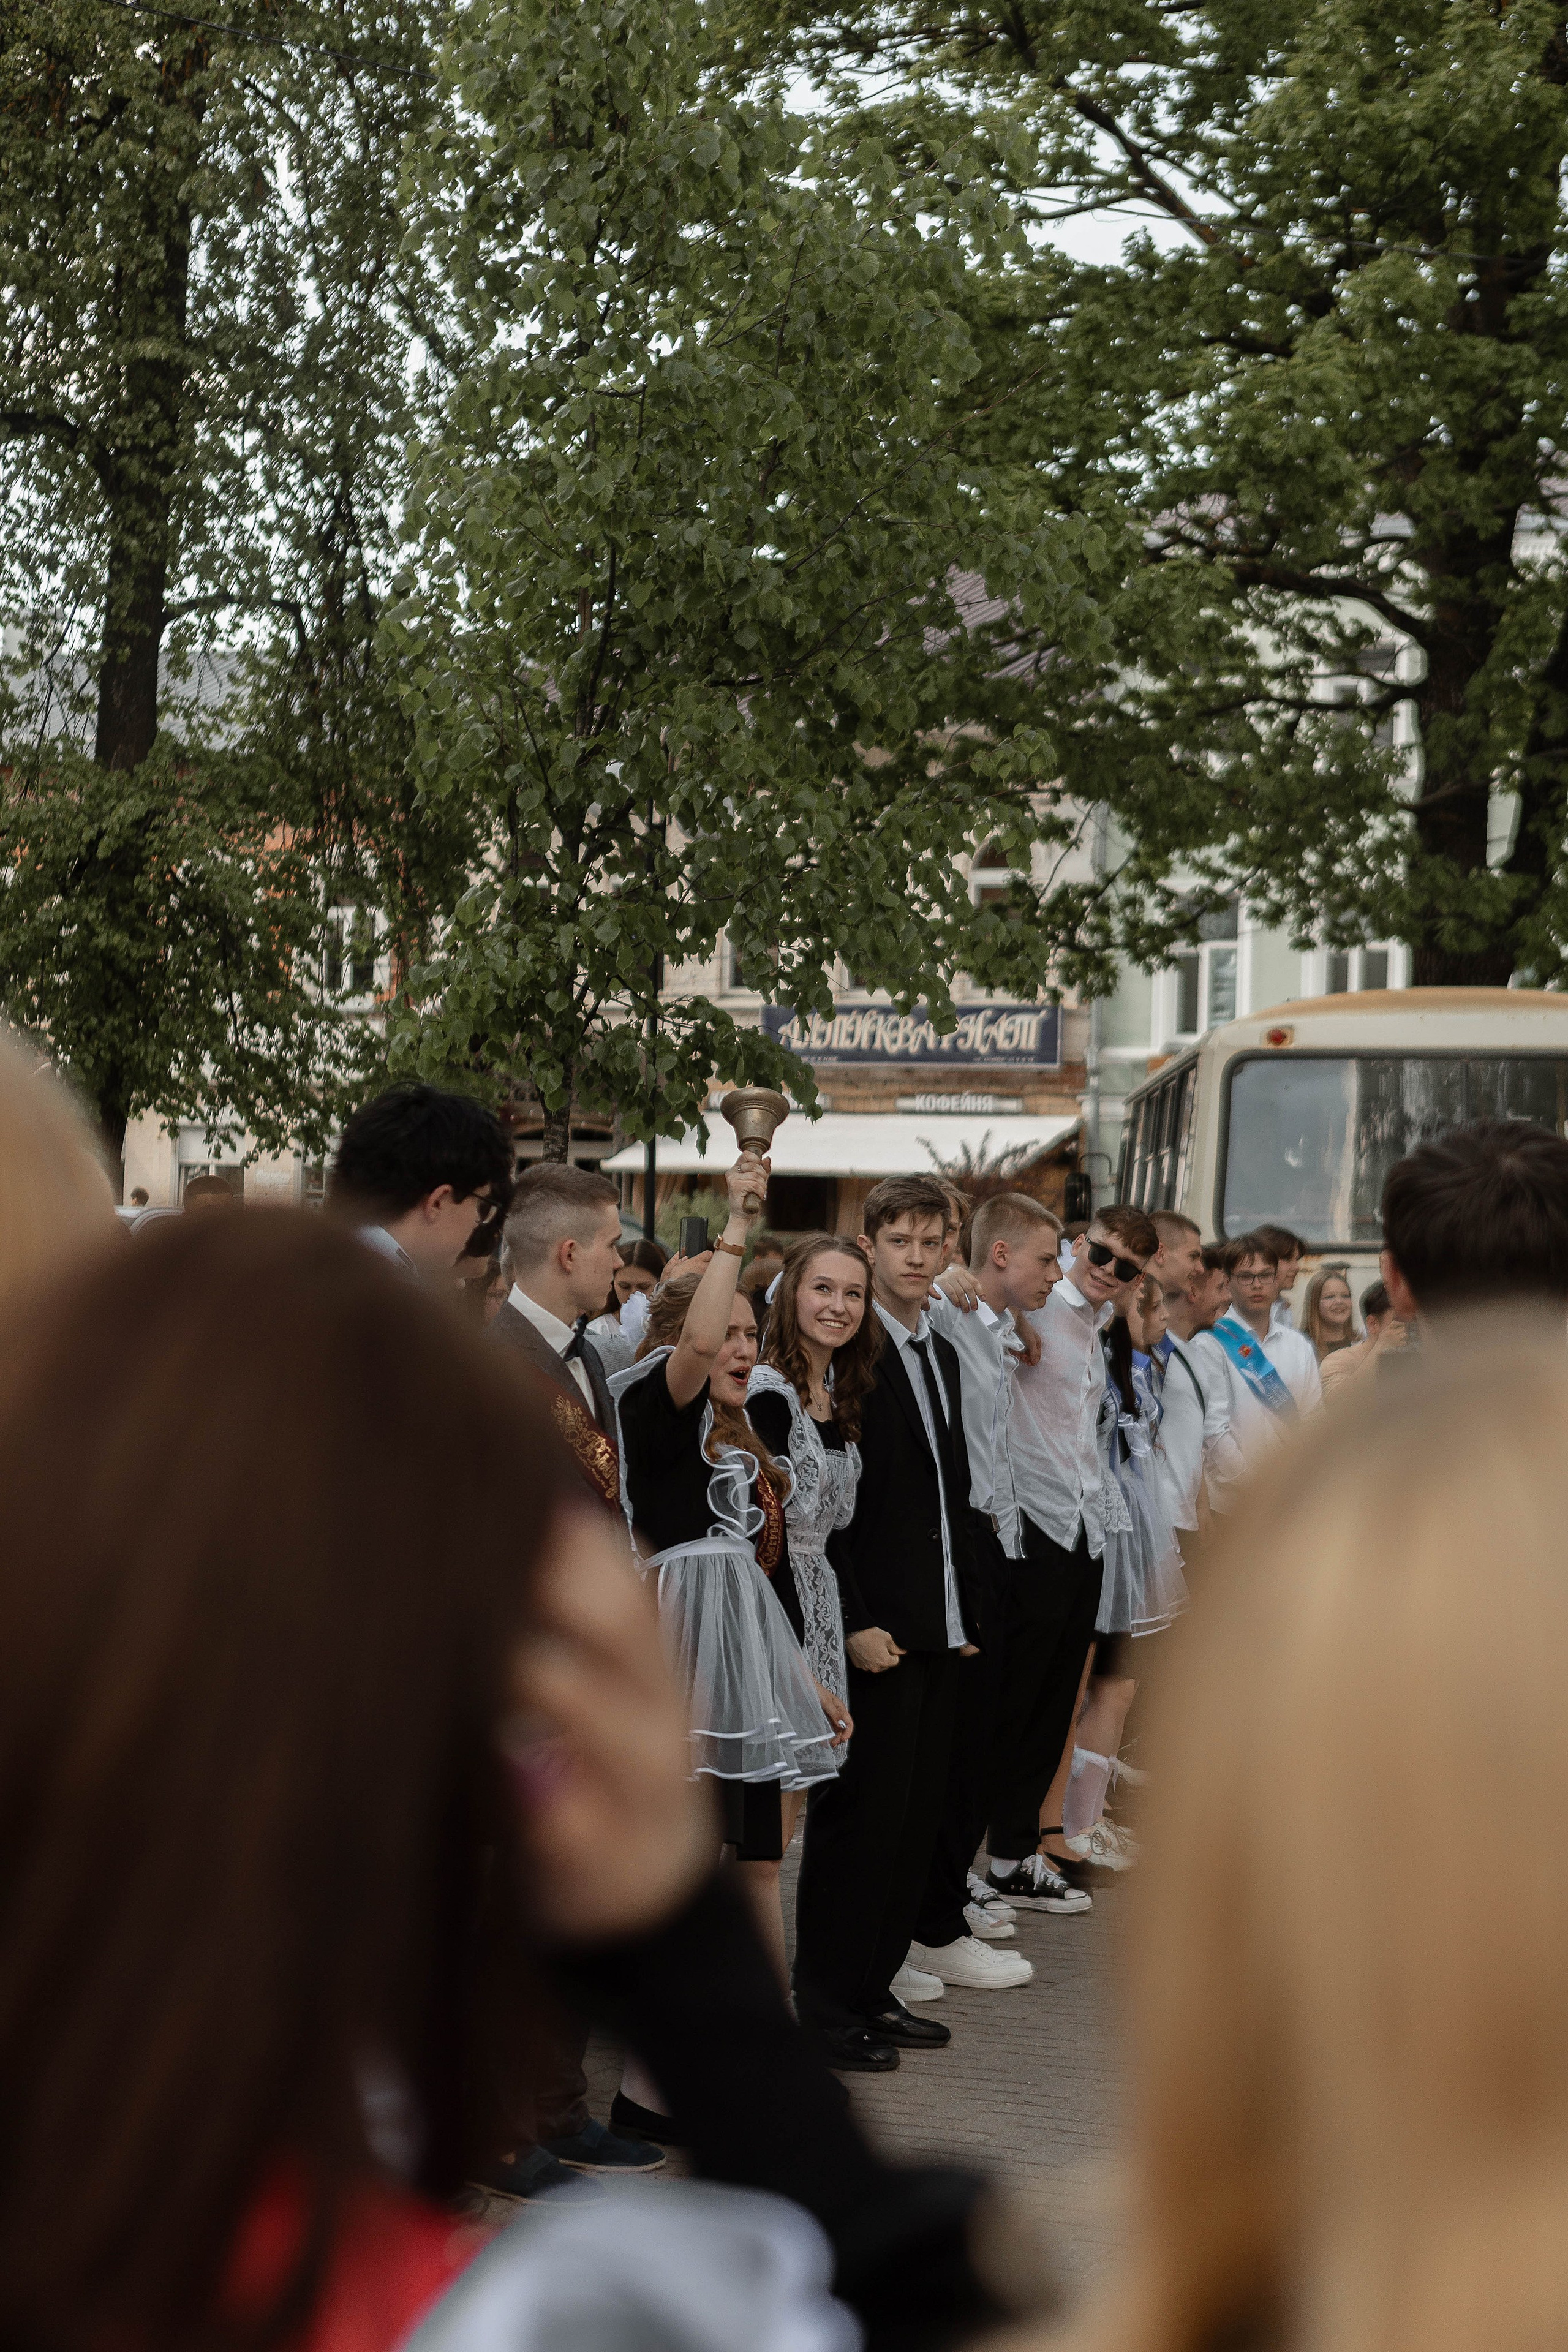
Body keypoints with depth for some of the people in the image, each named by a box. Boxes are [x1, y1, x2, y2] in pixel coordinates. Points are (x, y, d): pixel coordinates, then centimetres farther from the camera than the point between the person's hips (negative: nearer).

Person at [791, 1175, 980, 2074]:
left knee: (915, 1816, 11)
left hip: (940, 1628, 8)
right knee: (861, 1813, -2)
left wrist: (967, 1609, 14)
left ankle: (875, 1988, 21)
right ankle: (828, 2005, 8)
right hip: (875, 1627, -8)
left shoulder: (944, 1355, 15)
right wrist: (854, 1622, -18)